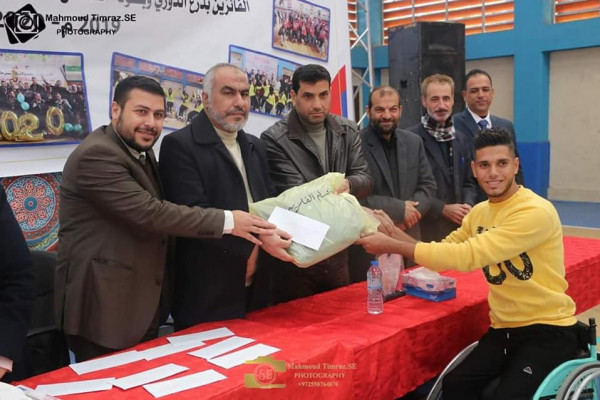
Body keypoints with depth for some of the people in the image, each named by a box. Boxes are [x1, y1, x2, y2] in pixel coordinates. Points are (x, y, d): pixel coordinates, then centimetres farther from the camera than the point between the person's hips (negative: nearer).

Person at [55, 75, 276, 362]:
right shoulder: (96, 155, -19)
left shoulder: (142, 153, 11)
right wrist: (227, 221, -22)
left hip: (143, 303, 9)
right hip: (103, 305, -9)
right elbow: (150, 213, -26)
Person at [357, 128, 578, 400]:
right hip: (504, 327, 6)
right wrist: (394, 233, -7)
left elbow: (468, 256, -28)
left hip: (548, 329, -6)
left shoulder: (535, 212, -21)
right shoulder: (479, 213, 6)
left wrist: (392, 246, -25)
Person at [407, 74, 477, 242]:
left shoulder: (460, 139, 14)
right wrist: (443, 209, -14)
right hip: (427, 228, -5)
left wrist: (468, 205, -2)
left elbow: (468, 182, 18)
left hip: (458, 226, 6)